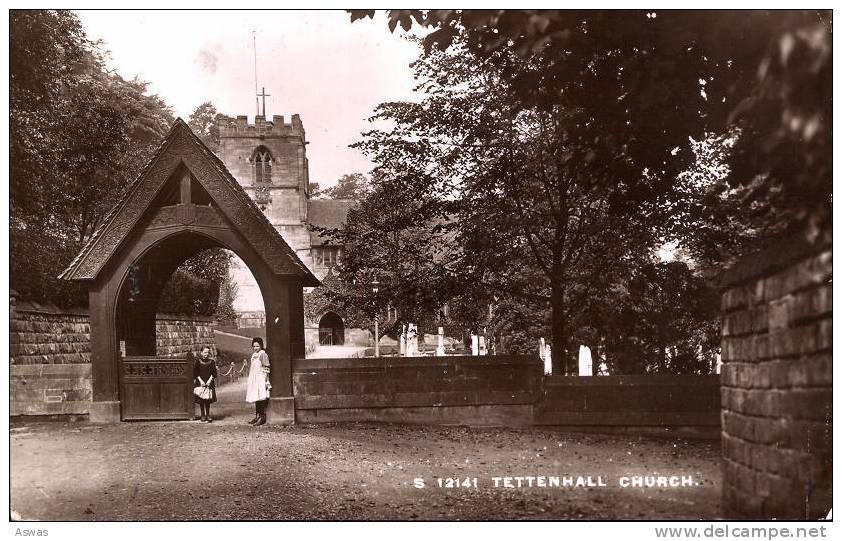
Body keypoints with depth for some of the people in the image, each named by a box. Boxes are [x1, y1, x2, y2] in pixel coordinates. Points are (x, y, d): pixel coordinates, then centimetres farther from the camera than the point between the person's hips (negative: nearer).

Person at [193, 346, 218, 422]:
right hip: (200, 382, -1)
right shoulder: (198, 361, 0)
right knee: (201, 400, 0)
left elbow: (213, 372, 4)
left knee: (208, 400, 2)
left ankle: (208, 415, 10)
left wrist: (209, 380, -8)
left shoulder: (211, 361, 4)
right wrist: (200, 381, -11)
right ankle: (203, 415, 8)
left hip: (209, 382, 1)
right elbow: (196, 373, 0)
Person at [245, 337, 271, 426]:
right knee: (256, 399, 11)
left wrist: (266, 381, -16)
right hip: (254, 380, 8)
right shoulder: (254, 355, 16)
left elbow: (266, 369, -11)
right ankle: (257, 416, 17)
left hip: (261, 379, -8)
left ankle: (262, 417, -7)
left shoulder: (263, 354, -8)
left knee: (261, 398, -9)